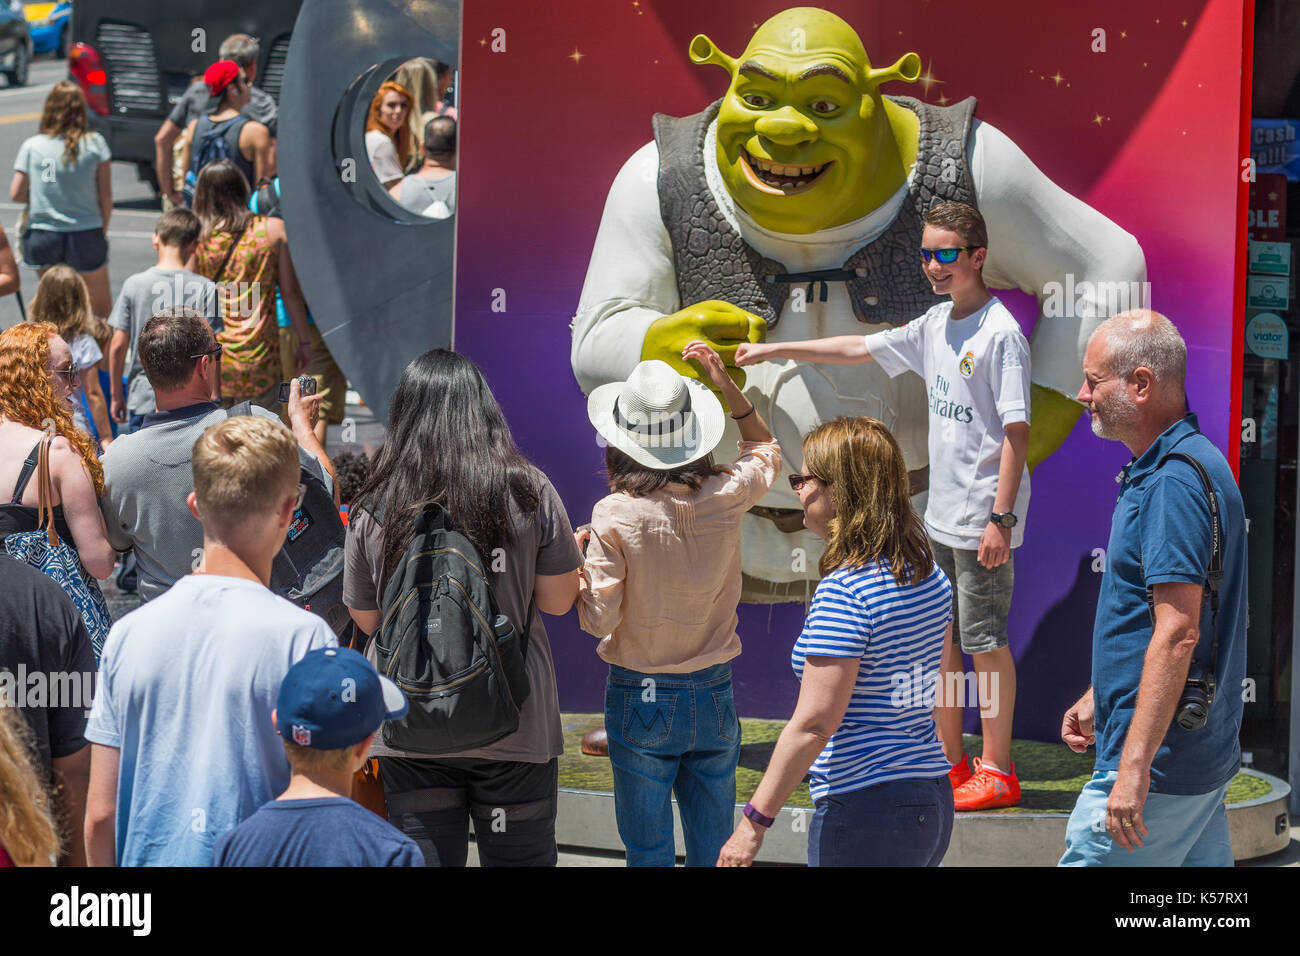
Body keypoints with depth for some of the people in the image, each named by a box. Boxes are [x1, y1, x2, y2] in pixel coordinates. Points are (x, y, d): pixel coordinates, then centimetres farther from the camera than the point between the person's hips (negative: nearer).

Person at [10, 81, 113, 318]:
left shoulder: (31, 146, -5)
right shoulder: (95, 143, -7)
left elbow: (16, 194, -3)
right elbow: (106, 195, -4)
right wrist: (103, 228, 10)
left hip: (42, 235, 1)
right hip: (86, 235, -1)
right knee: (101, 304, 13)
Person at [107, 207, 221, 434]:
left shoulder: (133, 285, -1)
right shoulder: (205, 288, -6)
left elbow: (118, 345, 1)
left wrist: (117, 395, 12)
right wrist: (215, 399, 1)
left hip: (142, 400, 2)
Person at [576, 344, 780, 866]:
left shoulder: (615, 516, -18)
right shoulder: (725, 496, -8)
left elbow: (599, 617, -15)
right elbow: (765, 449, 15)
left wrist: (576, 560, 1)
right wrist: (725, 384, 8)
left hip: (640, 701, -3)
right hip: (714, 695, 3)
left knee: (648, 851, 9)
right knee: (714, 848, 13)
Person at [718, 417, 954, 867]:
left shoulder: (842, 590, -18)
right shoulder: (930, 574, 8)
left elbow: (814, 723, -22)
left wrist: (755, 820, -18)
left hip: (866, 808, -9)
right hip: (933, 798, 9)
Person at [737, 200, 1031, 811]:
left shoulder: (1001, 334, -14)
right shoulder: (935, 326, 11)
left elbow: (1017, 429, -17)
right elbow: (860, 349, 20)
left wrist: (1001, 518, -21)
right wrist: (774, 350, 17)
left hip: (982, 521, -9)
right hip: (939, 518, 9)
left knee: (984, 642, -3)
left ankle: (996, 772, 6)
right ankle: (950, 762, 24)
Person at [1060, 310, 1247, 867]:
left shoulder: (1175, 481, -19)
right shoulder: (1173, 467, 15)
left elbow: (1177, 632, -26)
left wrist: (1135, 766, -27)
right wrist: (1096, 699, 29)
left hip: (1160, 761, -10)